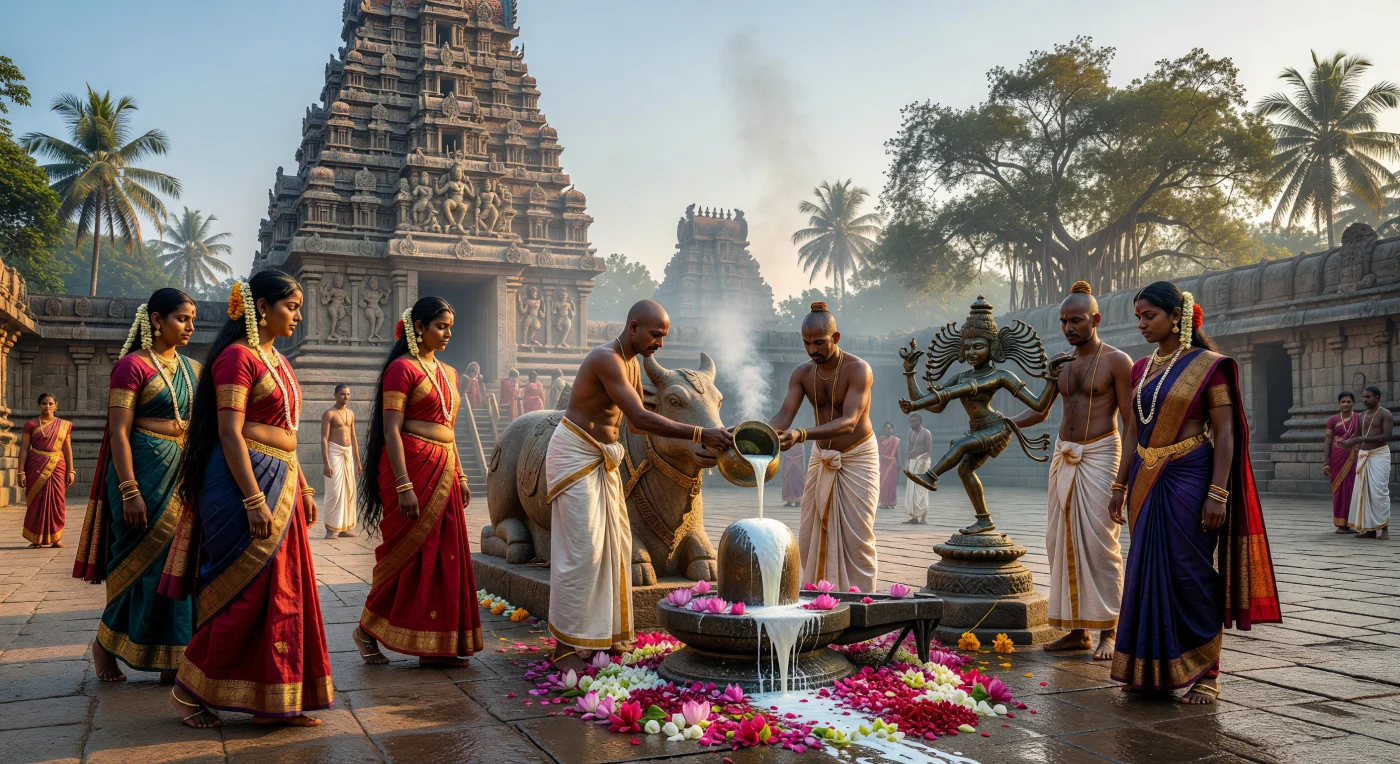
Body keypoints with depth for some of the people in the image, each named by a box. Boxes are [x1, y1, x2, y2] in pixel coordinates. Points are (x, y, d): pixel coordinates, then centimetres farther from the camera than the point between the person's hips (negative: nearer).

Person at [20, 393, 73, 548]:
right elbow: (24, 449, 0)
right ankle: (36, 539, 7)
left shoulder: (64, 425, 9)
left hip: (57, 467, 1)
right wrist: (21, 472, -7)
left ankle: (56, 538, 7)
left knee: (56, 501, 1)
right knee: (36, 501, 0)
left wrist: (70, 470, 2)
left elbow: (67, 449, 9)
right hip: (36, 467, -1)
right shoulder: (31, 424, 3)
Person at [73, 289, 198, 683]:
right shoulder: (133, 364, -8)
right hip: (144, 469, -6)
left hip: (183, 471, 6)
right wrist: (130, 491, -19)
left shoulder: (192, 369, 12)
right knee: (143, 559, 1)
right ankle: (105, 643, 23)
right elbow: (119, 432, -13)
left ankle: (171, 658, 12)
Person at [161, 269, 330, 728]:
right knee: (243, 591, -3)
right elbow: (230, 434, -17)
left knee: (282, 593, 8)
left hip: (282, 483, 9)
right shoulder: (237, 356, -11)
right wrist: (254, 500, -22)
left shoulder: (278, 361, 16)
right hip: (246, 480, -9)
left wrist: (303, 488, 17)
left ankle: (275, 701, 14)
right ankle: (188, 690, 15)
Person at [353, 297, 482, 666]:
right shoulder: (402, 368, -8)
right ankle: (367, 630, 18)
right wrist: (404, 486, -21)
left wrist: (460, 475, 16)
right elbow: (391, 430, -14)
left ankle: (434, 645, 14)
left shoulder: (447, 373, 16)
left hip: (443, 470, 8)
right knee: (409, 553, -1)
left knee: (445, 555, 6)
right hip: (411, 467, -8)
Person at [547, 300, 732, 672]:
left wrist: (700, 437, 3)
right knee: (582, 549, -10)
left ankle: (605, 633, 19)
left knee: (615, 543, 10)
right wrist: (700, 434, -30)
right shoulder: (607, 359, -22)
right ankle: (565, 647, -3)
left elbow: (635, 423, 13)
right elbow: (641, 418, -29)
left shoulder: (633, 364, 9)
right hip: (575, 455, -10)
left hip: (602, 459, 10)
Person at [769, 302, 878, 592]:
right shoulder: (801, 374, -4)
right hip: (822, 458, 5)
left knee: (857, 536, -5)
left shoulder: (858, 370, -21)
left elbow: (849, 422, -32)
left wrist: (802, 435, -46)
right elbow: (784, 415, -14)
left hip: (857, 458, -5)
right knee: (811, 535, 5)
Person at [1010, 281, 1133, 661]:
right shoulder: (1060, 362, 12)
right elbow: (1041, 410, 18)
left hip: (1099, 456, -6)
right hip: (1063, 456, 6)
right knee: (1062, 542, 6)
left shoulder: (1116, 361, -5)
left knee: (1100, 543, -9)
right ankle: (1077, 630, 14)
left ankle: (1108, 631, 0)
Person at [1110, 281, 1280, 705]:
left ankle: (1204, 671, 11)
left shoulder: (1208, 365, -7)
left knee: (1190, 572, -2)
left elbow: (1225, 433, -10)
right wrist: (1120, 485, 12)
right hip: (1146, 479, 6)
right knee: (1148, 570, 9)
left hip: (1189, 478, -6)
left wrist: (1218, 493, -16)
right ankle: (1152, 667, 20)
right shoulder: (1141, 369, 11)